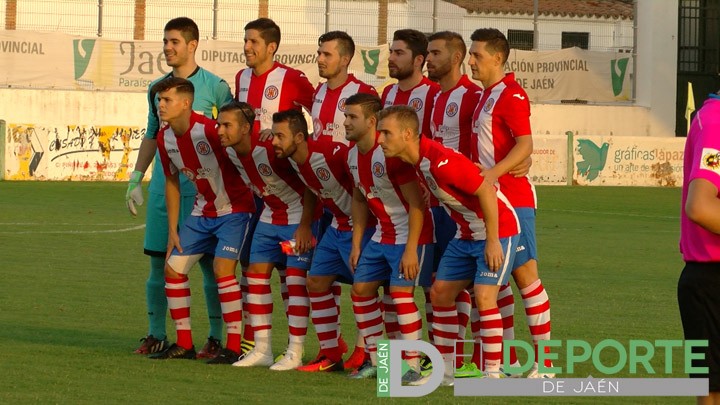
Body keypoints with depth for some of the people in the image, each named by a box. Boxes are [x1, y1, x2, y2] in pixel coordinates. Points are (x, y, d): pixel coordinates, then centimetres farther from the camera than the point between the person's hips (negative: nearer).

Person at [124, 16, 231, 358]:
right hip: (162, 186, 5)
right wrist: (136, 179, 16)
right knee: (158, 261, 5)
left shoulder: (214, 86, -3)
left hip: (200, 187, -5)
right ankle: (156, 335, 13)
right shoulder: (157, 88, 12)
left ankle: (216, 338, 3)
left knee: (209, 262, -3)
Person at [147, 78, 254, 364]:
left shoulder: (208, 131, -26)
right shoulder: (165, 138, -1)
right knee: (173, 268, 4)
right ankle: (184, 344, 14)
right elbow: (172, 181, 12)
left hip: (234, 209, -8)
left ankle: (234, 347, -14)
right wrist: (172, 229, 11)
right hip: (203, 211, 8)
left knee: (222, 268, -20)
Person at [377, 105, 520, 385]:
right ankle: (445, 370, 14)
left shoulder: (441, 162, -28)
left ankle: (493, 373, -10)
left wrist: (493, 241, -23)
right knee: (440, 293, 8)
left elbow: (485, 190, -26)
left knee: (484, 296, -18)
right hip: (466, 234, 10)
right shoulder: (416, 161, -1)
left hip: (498, 230, -10)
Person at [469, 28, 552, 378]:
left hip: (512, 199, -10)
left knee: (524, 272, -7)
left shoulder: (510, 94, -12)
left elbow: (525, 144, -22)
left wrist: (493, 173, -31)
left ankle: (544, 361, -4)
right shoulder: (486, 96, 17)